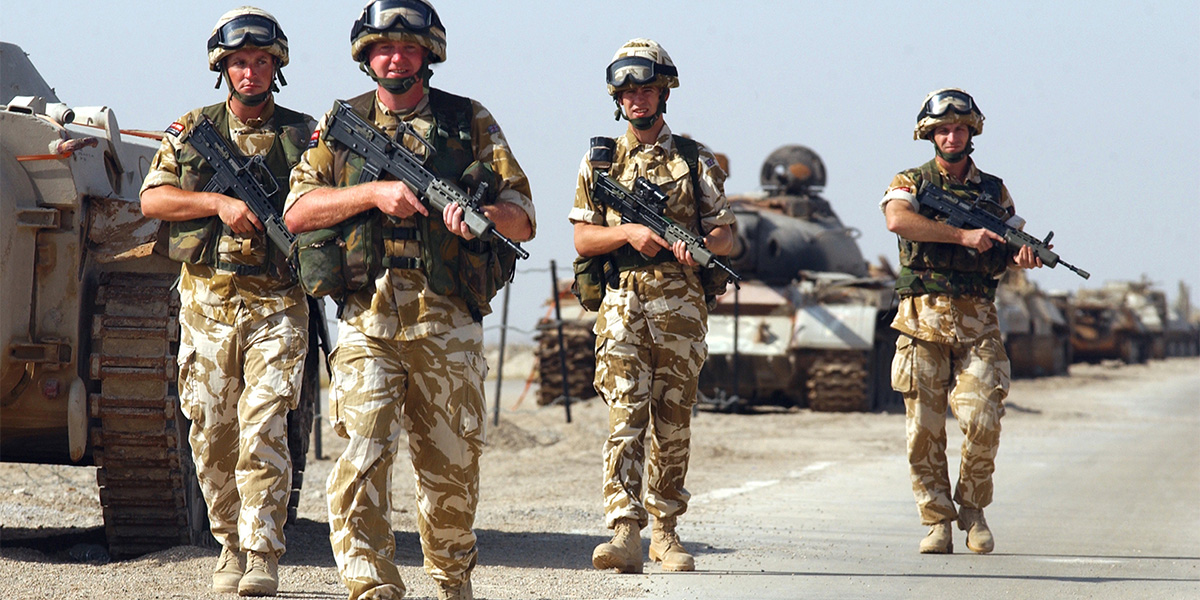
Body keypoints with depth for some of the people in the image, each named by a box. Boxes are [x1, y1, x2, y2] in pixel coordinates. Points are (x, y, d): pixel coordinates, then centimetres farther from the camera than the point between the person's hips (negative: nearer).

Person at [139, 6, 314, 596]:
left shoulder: (302, 134, 7)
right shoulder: (192, 131, 11)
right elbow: (152, 199, 2)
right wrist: (219, 203, -10)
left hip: (276, 307, -2)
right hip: (206, 303, 2)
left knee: (262, 430, -13)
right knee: (211, 435, 4)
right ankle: (231, 547, 19)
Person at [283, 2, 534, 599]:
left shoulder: (472, 123, 8)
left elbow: (522, 218, 4)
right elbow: (297, 211, 2)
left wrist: (478, 214, -18)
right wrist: (373, 193, -12)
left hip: (447, 323, 1)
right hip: (367, 319, -1)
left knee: (451, 467, 9)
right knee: (362, 455, -16)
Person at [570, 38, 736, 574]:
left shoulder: (696, 161, 10)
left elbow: (724, 236, 9)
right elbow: (583, 239, 6)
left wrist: (697, 247, -13)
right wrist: (629, 232, -12)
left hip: (680, 307, 1)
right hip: (622, 302, -1)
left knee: (673, 424, 5)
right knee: (625, 414, -14)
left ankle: (665, 530, 17)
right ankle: (625, 533, -23)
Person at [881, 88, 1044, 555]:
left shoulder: (994, 191, 15)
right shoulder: (910, 183, 6)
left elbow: (1009, 251, 21)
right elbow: (898, 220, -16)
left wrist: (1022, 256, -4)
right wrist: (964, 235, -20)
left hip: (977, 325, 1)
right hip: (924, 321, -1)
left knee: (982, 421, -12)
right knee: (925, 429, -1)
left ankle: (973, 508, 9)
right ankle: (937, 521, 9)